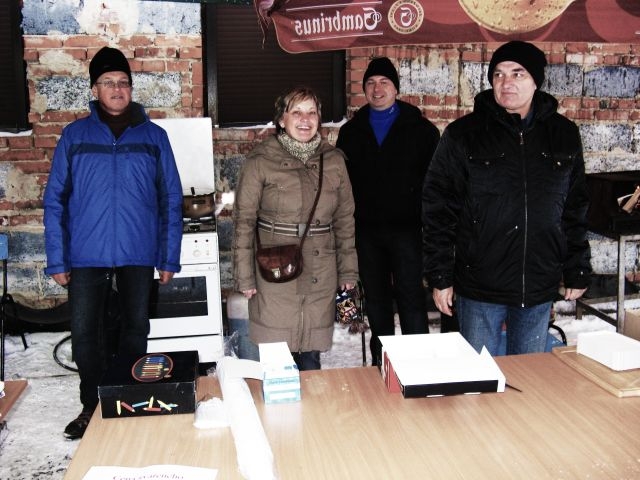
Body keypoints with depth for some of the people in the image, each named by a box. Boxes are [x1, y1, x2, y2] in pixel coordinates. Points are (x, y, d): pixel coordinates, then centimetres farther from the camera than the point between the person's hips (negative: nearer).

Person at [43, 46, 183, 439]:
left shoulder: (154, 136, 4)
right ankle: (94, 405, 23)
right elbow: (55, 200, 2)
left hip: (138, 254, 0)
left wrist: (170, 257, 0)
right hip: (87, 255, 0)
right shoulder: (75, 136, 4)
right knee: (85, 332, 3)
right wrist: (57, 259, -3)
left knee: (136, 330, 11)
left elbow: (171, 200, 4)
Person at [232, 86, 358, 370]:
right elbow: (243, 221, -3)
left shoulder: (334, 160, 6)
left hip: (321, 276, 3)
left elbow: (345, 219, 10)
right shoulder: (260, 162, -4)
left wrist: (348, 271, 9)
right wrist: (244, 277, -5)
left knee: (311, 357, 10)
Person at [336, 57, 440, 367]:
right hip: (366, 230, 3)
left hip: (406, 228, -3)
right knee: (376, 299, 13)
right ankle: (381, 361, 26)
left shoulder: (420, 129, 1)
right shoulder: (351, 131, 10)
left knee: (411, 298, -3)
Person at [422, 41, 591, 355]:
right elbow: (438, 209, -5)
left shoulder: (564, 134, 4)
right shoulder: (463, 135, -5)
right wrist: (439, 277, -7)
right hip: (479, 287, -2)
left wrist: (578, 271, 10)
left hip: (540, 288, 3)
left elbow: (576, 208, 10)